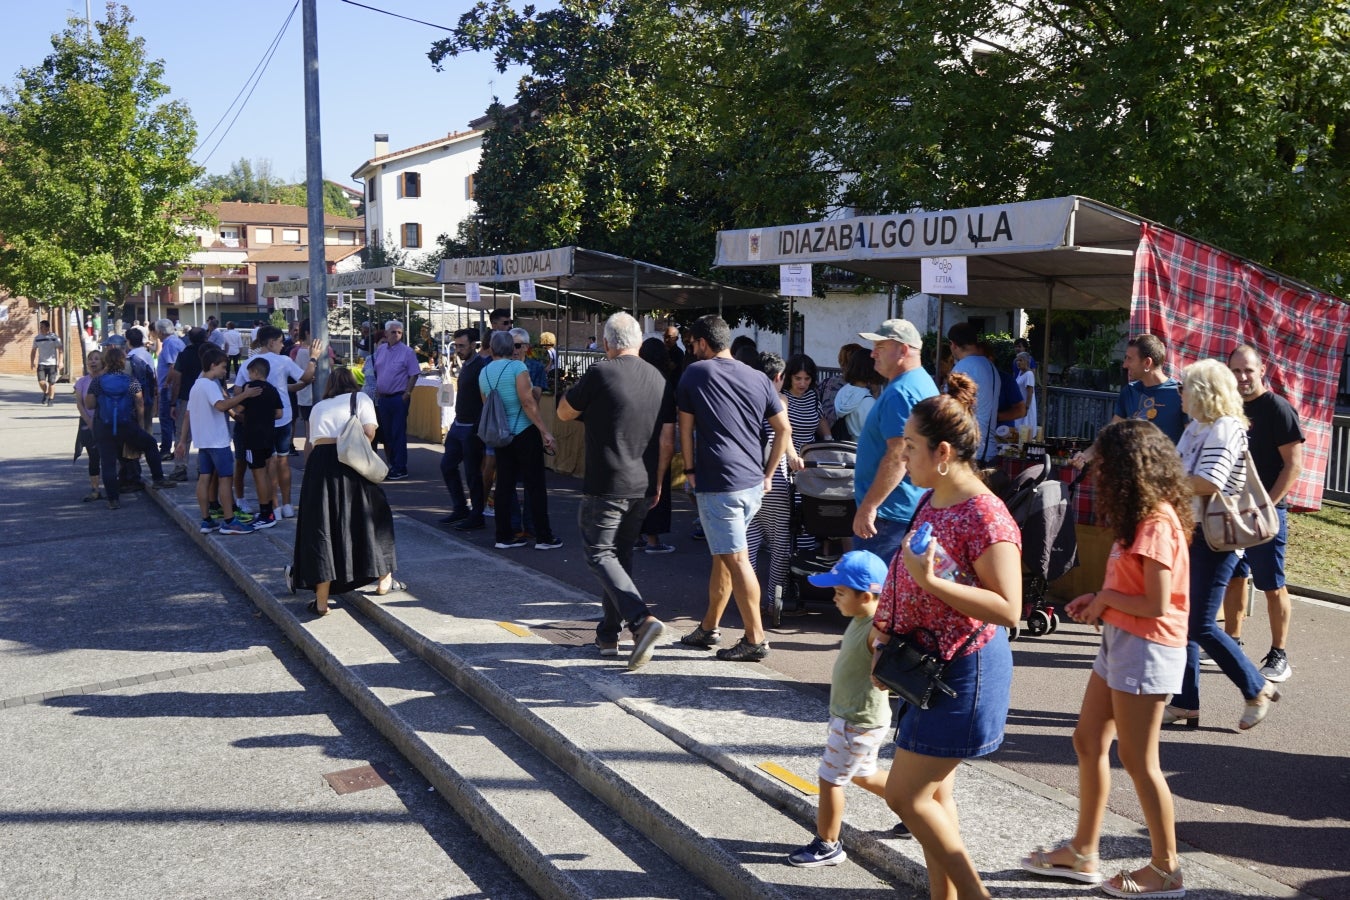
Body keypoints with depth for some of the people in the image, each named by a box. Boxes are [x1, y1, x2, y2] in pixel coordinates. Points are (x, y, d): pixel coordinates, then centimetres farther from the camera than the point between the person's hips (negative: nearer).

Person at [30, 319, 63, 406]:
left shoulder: (55, 337, -3)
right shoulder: (37, 338, 8)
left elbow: (60, 350, -5)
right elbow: (34, 351, 15)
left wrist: (60, 362, -14)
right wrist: (32, 362, 6)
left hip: (52, 363, -3)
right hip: (41, 363, 3)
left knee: (51, 382, -1)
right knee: (41, 381, -9)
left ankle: (51, 399, 14)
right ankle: (46, 393, 20)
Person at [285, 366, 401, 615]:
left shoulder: (318, 407, 25)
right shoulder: (359, 398, 15)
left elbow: (315, 439, 16)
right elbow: (369, 432, 2)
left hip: (319, 462, 3)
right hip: (349, 463, -3)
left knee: (321, 526, 4)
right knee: (372, 514, 15)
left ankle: (321, 601, 3)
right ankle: (384, 580, 24)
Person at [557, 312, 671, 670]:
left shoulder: (599, 375, -12)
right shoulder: (659, 379, 5)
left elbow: (564, 413, 2)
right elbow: (667, 442, 7)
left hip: (606, 486, -6)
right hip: (643, 487, 6)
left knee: (600, 555, 0)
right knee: (622, 554, 17)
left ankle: (642, 619, -19)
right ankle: (609, 634, 24)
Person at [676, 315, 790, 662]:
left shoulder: (695, 373, -1)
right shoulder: (758, 378, 10)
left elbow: (685, 428, 1)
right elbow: (784, 429, 10)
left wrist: (689, 470, 11)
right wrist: (767, 474, 15)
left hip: (718, 482, -6)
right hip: (754, 484, 6)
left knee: (736, 560, -3)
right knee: (722, 555, 17)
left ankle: (755, 639, -1)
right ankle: (709, 628, 26)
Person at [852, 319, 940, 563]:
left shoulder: (900, 393, -19)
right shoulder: (922, 382, 16)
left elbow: (899, 456, -26)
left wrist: (868, 506, -25)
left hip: (891, 511, -11)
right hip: (911, 509, 11)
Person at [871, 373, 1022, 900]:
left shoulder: (985, 516, -22)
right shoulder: (932, 501, 6)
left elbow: (1009, 609, -25)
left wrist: (931, 580, -31)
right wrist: (885, 625, 8)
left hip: (964, 671, -9)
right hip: (927, 664, 9)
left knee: (905, 794, -2)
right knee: (934, 793, 16)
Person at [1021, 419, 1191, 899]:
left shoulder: (1156, 523, -20)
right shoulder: (1142, 517, 10)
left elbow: (1157, 604, -22)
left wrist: (1106, 599, -9)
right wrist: (1098, 600, 1)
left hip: (1146, 649, -10)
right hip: (1119, 642, 10)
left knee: (1138, 761, 2)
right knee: (1088, 743, 14)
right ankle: (1082, 852, 26)